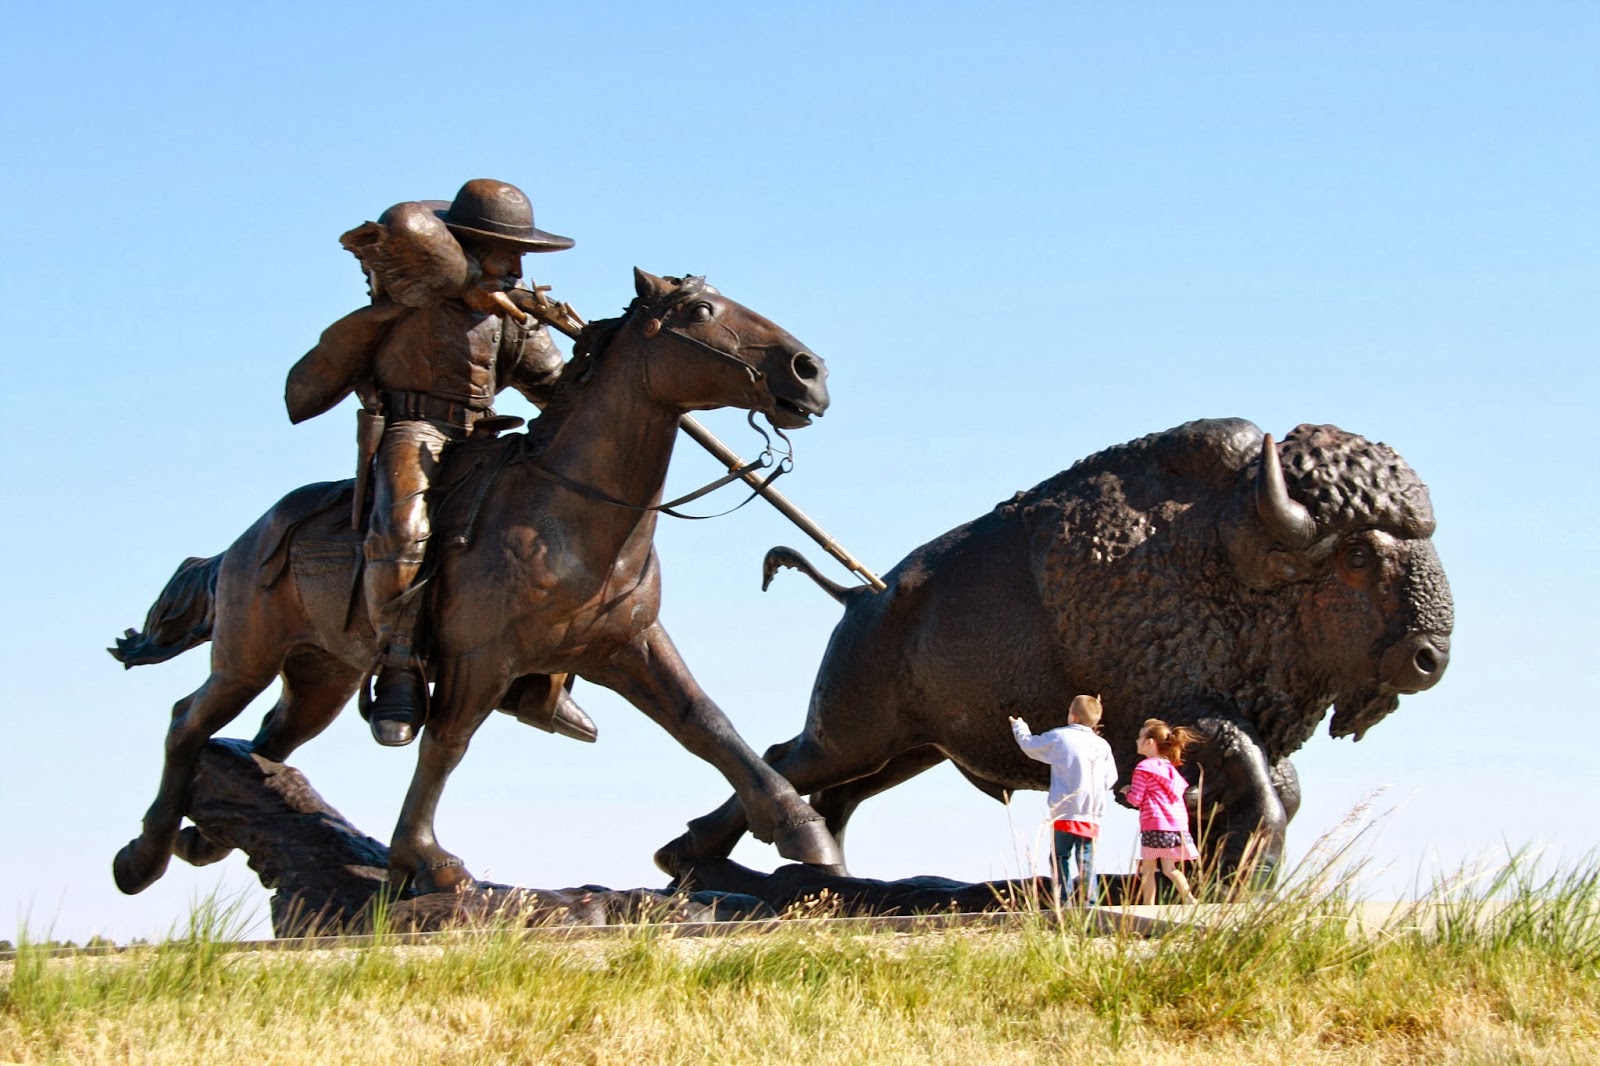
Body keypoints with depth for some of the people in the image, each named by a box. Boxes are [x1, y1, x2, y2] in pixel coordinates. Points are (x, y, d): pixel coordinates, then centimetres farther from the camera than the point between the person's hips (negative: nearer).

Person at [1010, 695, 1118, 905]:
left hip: (1065, 811, -3)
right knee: (1086, 861, 6)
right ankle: (1089, 904, 1)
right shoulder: (1102, 746, 5)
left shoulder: (1060, 737, -5)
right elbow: (1110, 779, 7)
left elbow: (1030, 745, 10)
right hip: (1092, 814, 3)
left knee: (1061, 858, 3)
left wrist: (1019, 727, 30)